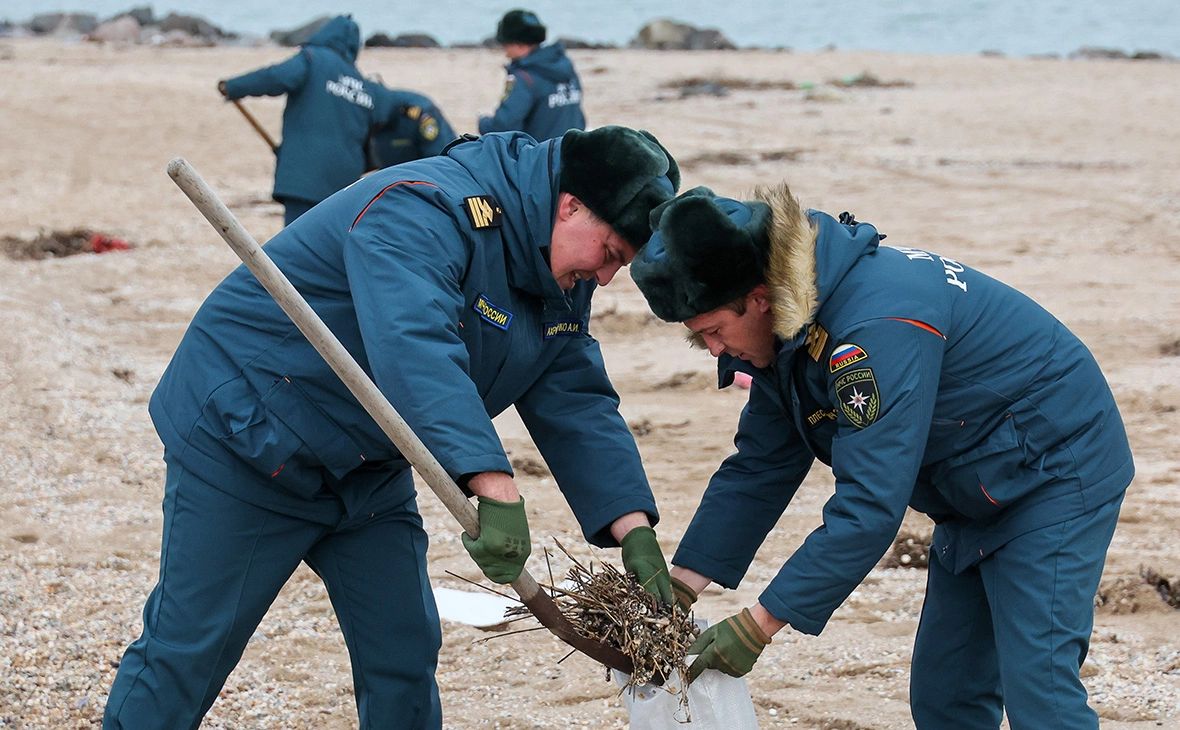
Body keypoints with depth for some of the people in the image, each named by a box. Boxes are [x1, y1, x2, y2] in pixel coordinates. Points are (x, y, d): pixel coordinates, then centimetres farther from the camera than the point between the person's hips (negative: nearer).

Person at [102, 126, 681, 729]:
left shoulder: (563, 285, 1)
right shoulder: (425, 213, -29)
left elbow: (579, 407, 0)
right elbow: (415, 348, -44)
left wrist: (634, 530, -15)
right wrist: (495, 490, -53)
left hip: (368, 472, 9)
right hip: (242, 441, -8)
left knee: (405, 656, 5)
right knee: (188, 650, -5)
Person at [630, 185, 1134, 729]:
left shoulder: (876, 326, -33)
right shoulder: (793, 329, -3)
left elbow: (869, 506, -35)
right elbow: (757, 470, 5)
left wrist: (757, 626, -31)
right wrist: (677, 589, -3)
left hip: (1057, 472, -10)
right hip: (978, 498, 10)